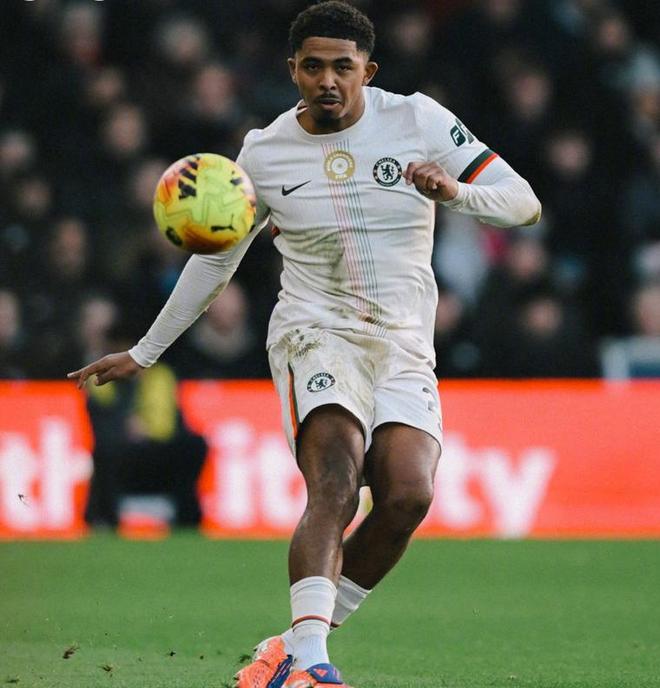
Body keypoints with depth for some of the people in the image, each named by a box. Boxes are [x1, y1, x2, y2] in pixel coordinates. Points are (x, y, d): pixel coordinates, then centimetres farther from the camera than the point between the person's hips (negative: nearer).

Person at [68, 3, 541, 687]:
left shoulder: (418, 120, 3)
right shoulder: (264, 151, 6)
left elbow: (523, 203, 0)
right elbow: (215, 257, 21)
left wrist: (455, 191, -22)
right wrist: (143, 353, 24)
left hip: (405, 348, 1)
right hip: (316, 334, -1)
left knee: (407, 496, -23)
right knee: (335, 485, -29)